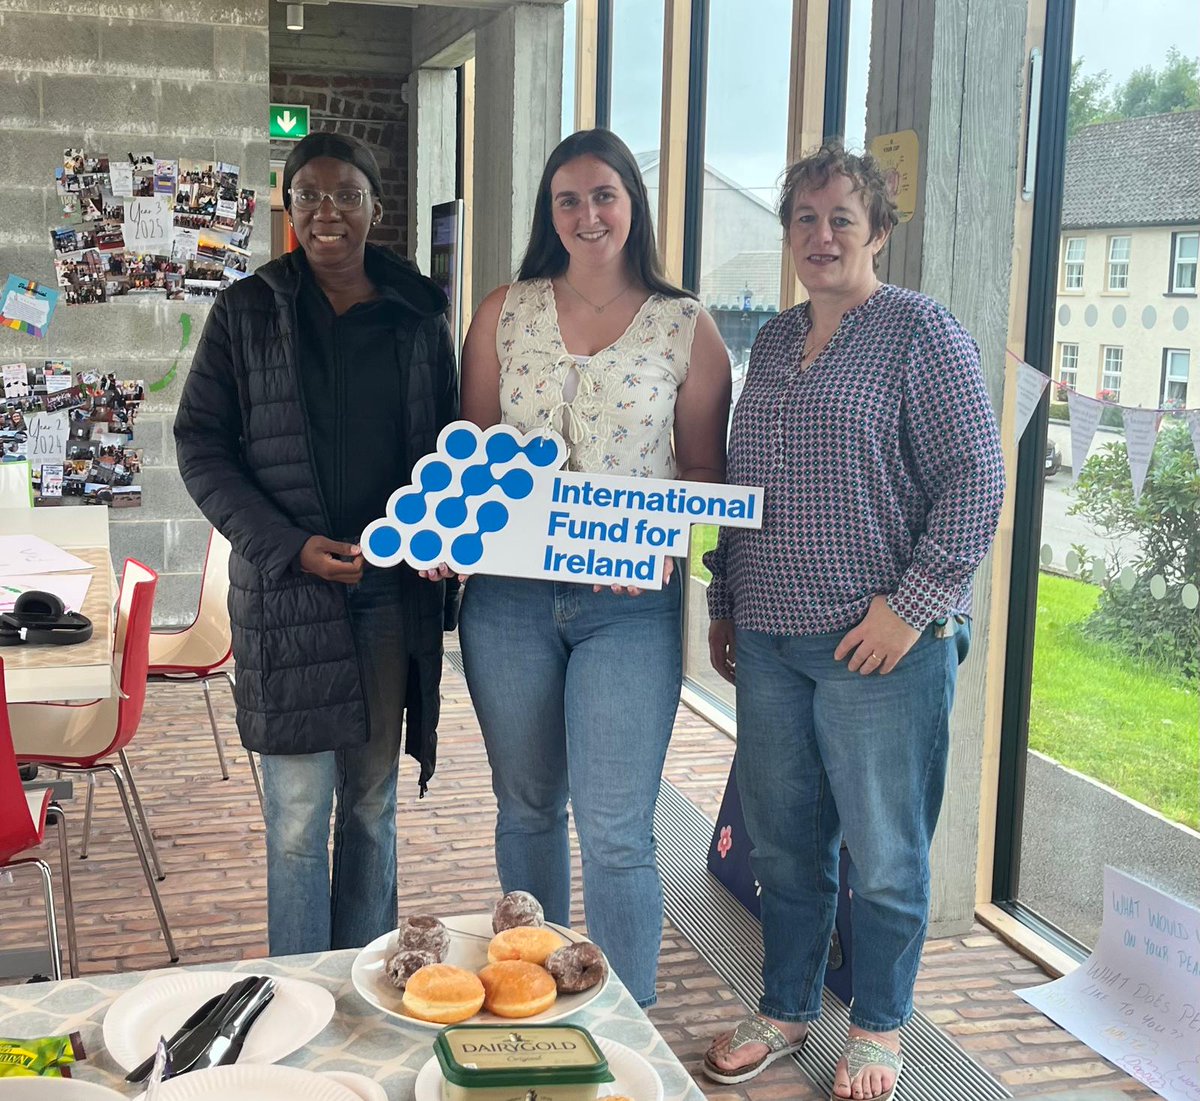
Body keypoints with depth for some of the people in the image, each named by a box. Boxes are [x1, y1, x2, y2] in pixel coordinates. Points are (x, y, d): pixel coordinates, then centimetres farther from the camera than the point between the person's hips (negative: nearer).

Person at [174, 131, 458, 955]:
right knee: (300, 813, 0)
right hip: (287, 590, -2)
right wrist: (290, 546, -13)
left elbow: (446, 446, 13)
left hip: (393, 591, 2)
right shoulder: (248, 311, 1)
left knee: (374, 802, 12)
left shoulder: (419, 315, 7)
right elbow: (201, 445, -1)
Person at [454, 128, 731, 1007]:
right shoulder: (505, 312, 7)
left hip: (629, 604, -3)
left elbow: (706, 471, 3)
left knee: (616, 831, -3)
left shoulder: (687, 328, 1)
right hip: (507, 595, 3)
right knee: (527, 809, 16)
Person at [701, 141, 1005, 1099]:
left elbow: (976, 479, -11)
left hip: (882, 644, -6)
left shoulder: (922, 331, -5)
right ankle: (785, 1010, 32)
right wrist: (724, 600, 17)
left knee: (884, 856, 6)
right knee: (781, 841, 15)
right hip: (769, 638, 6)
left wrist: (912, 604, -16)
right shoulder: (774, 341, 15)